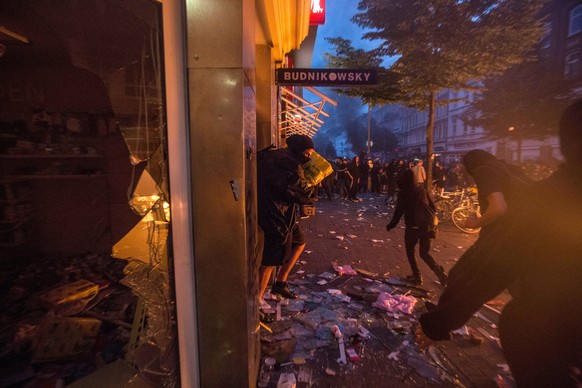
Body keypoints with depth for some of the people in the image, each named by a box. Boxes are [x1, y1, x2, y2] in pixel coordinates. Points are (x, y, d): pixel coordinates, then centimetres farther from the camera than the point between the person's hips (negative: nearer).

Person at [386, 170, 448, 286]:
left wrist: (391, 225, 2)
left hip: (413, 227, -5)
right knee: (424, 253, 16)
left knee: (410, 251, 15)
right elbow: (432, 207, 11)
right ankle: (439, 271, -3)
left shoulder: (403, 193, -7)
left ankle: (417, 276, 14)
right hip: (426, 226, 5)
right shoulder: (422, 189, 8)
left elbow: (399, 212, -9)